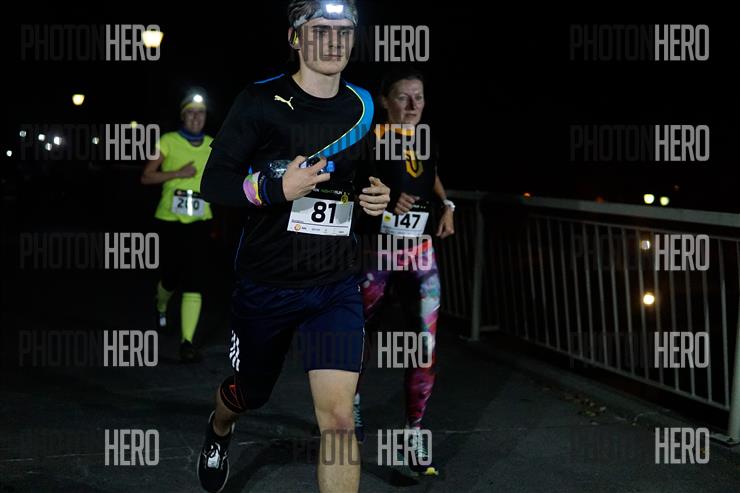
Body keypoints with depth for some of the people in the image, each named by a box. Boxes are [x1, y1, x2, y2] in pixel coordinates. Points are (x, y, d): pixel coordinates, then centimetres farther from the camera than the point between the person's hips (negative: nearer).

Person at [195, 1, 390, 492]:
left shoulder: (363, 106, 4)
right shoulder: (262, 101, -9)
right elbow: (214, 181, -11)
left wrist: (375, 196, 0)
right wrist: (276, 188, -27)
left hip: (337, 286, 2)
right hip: (267, 284, -2)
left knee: (339, 416, -13)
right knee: (250, 392, 21)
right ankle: (219, 432, 58)